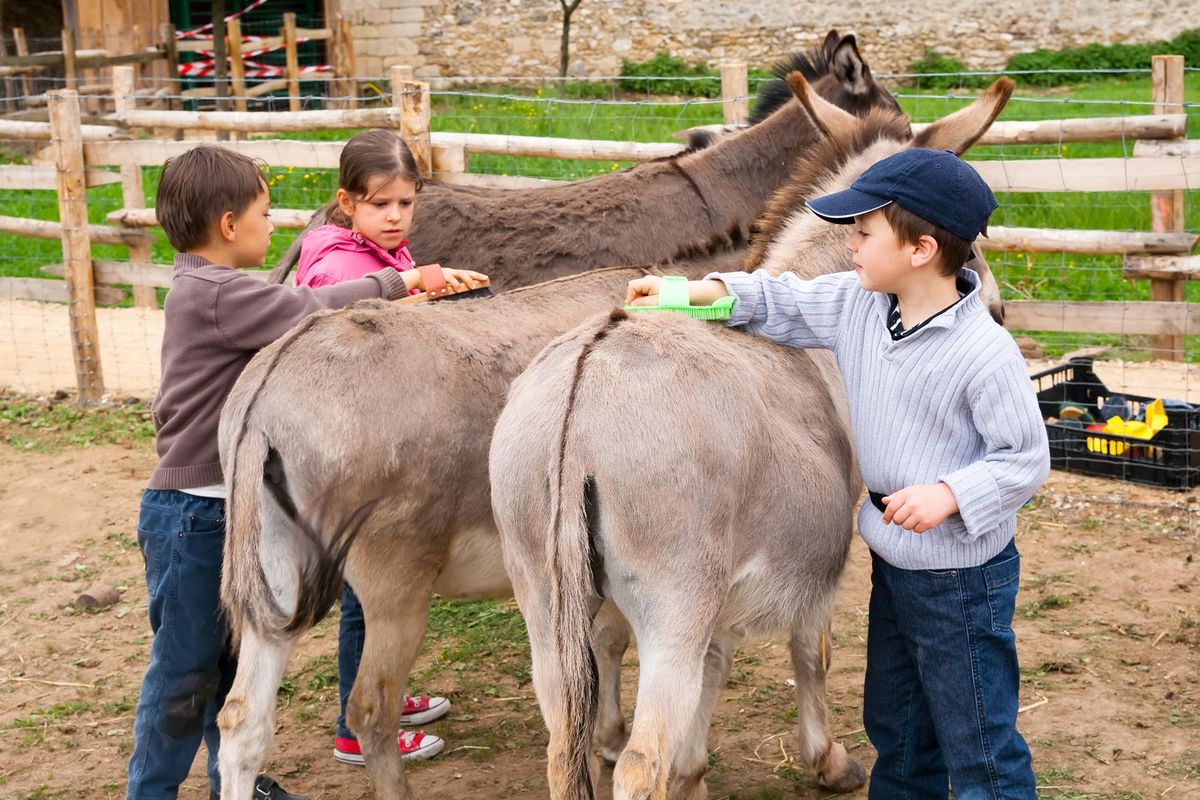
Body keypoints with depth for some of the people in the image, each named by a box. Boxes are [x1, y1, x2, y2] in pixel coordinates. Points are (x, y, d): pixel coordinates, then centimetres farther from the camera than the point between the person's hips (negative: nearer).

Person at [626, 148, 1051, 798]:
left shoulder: (985, 353, -25)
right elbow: (788, 305, 11)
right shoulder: (858, 306, -3)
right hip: (891, 563, 8)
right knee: (895, 726, 25)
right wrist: (695, 294, 1)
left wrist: (950, 494, -30)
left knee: (978, 747, 4)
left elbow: (1027, 458, -19)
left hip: (962, 578, -8)